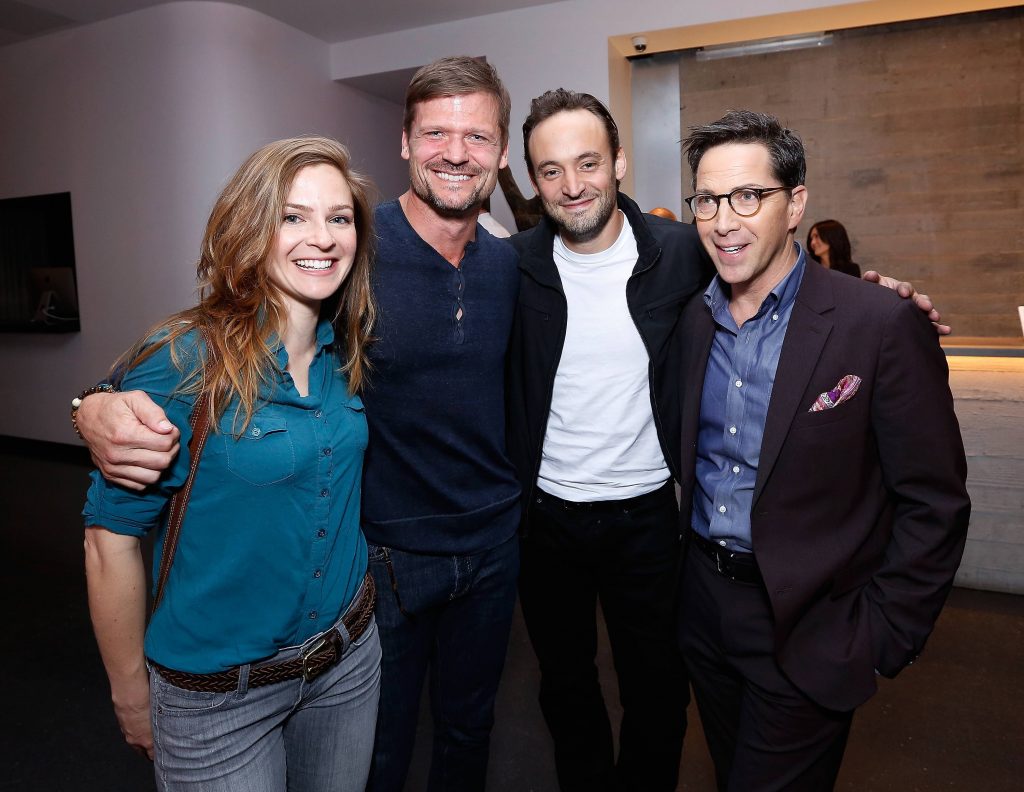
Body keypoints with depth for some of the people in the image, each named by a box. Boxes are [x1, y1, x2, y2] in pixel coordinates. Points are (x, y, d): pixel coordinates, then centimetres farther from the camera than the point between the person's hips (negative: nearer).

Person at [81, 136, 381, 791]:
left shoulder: (350, 353, -4)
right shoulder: (182, 363, -20)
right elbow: (111, 538, -14)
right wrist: (133, 695, -5)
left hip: (350, 656, 5)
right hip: (218, 694, -5)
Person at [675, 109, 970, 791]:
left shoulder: (883, 325, -17)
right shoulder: (690, 318, 0)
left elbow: (934, 505, -12)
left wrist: (880, 640, -11)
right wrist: (687, 568, 5)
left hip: (806, 632, -5)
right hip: (701, 601, 5)